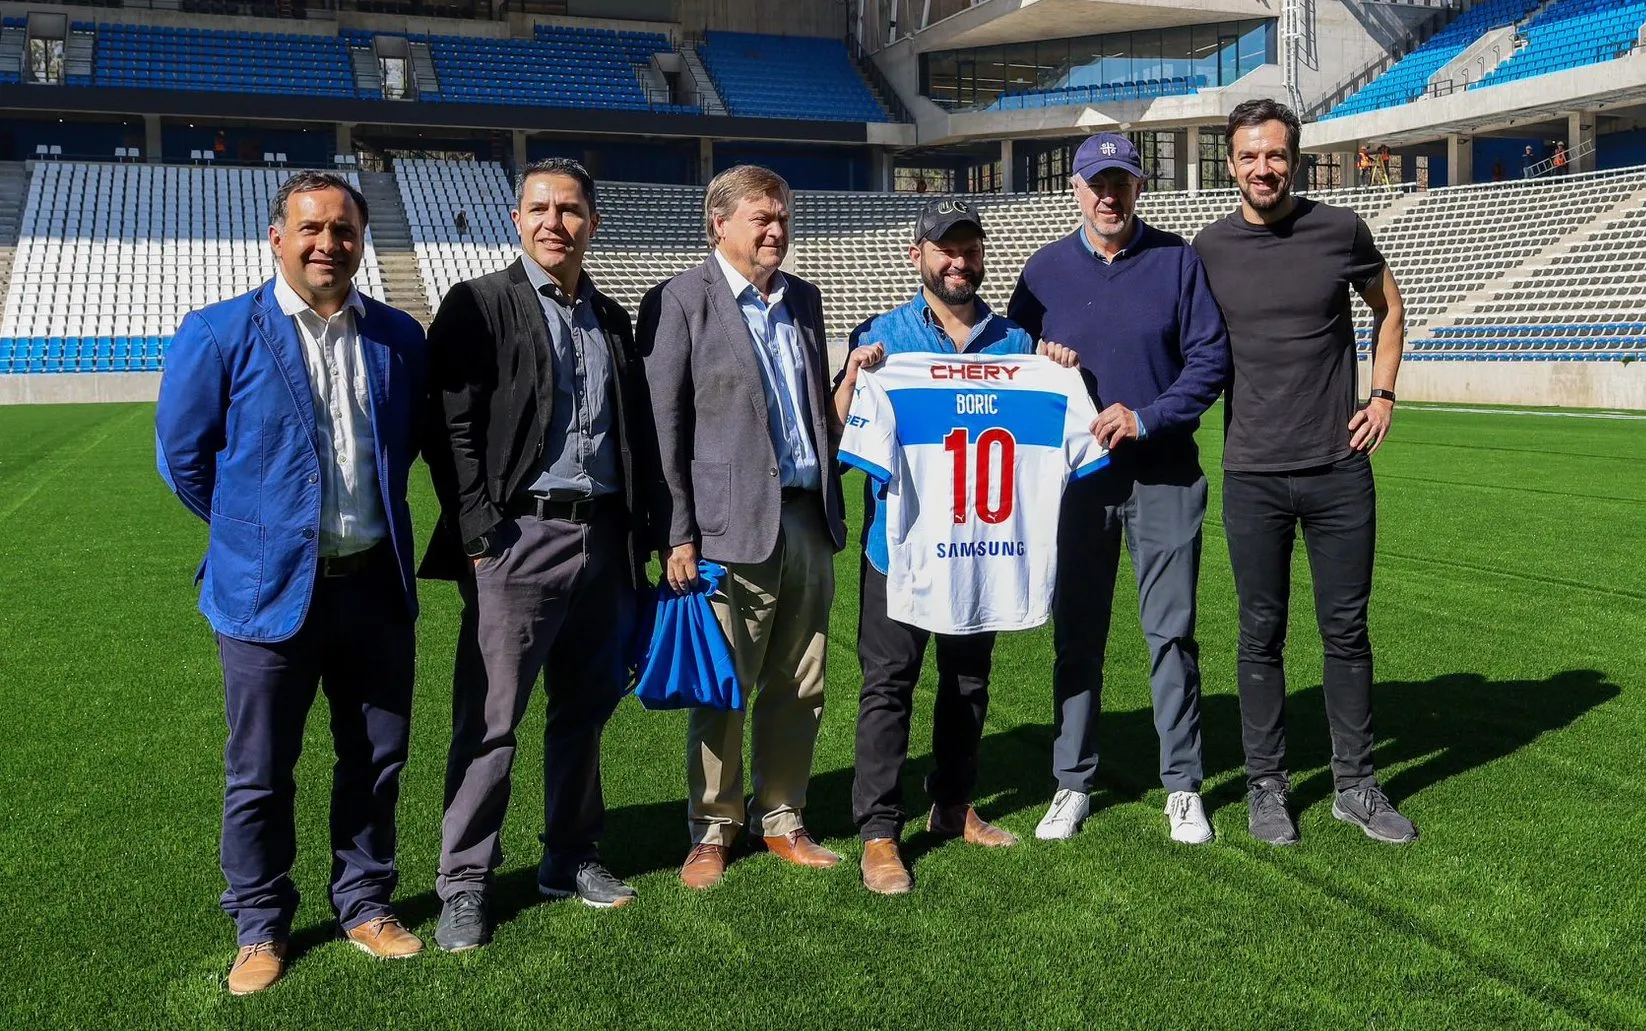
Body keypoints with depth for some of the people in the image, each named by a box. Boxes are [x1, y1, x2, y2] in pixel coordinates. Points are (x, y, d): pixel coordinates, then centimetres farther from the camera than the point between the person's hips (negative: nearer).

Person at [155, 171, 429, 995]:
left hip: (377, 586, 3)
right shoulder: (220, 334, -5)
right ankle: (260, 928, 26)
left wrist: (378, 519, 12)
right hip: (270, 589, -3)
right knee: (259, 774, 8)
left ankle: (365, 904, 31)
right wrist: (251, 529, 6)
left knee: (377, 759, 13)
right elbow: (181, 453, 1)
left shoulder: (398, 338, 5)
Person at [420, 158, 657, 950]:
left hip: (603, 538, 6)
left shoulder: (612, 320, 16)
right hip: (519, 537, -5)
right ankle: (464, 884, 11)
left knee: (585, 708, 14)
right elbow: (450, 432, -7)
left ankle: (571, 858, 29)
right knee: (490, 718, -1)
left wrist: (637, 539, 10)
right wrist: (479, 540, -13)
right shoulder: (478, 306, 0)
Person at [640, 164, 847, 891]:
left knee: (798, 688, 11)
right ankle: (713, 830, 18)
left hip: (808, 520, 6)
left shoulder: (803, 300, 16)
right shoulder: (680, 301, -2)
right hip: (734, 525, -5)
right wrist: (677, 533, -11)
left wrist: (832, 502, 14)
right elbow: (663, 424, -6)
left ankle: (782, 819, 25)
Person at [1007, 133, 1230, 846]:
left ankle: (1182, 786, 14)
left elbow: (1211, 359, -3)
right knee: (1076, 633, 7)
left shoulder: (1177, 261, 1)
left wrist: (1144, 419, -14)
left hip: (1165, 475, -1)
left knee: (1171, 632, 3)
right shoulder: (1046, 269, 6)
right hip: (1077, 474, 1)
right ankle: (1073, 784, 18)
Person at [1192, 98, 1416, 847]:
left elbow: (1388, 307, 17)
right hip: (1252, 476, 0)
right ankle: (1266, 786, 19)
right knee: (1261, 635, 6)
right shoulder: (1209, 250, 2)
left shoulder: (1340, 230, 1)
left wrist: (1383, 396, 8)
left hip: (1339, 470, 1)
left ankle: (1356, 785, 21)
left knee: (1346, 630, 8)